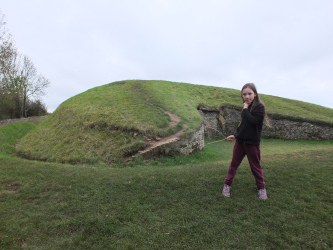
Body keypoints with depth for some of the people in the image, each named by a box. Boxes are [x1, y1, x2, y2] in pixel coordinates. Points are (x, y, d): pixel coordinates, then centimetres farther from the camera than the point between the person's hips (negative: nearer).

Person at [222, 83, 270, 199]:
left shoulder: (259, 106, -10)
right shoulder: (246, 108, 9)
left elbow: (254, 121, -26)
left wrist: (245, 109, -17)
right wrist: (235, 135, 16)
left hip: (252, 143, -5)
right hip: (240, 141, 6)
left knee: (255, 166, 8)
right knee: (234, 164, 11)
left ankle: (261, 188, 28)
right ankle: (227, 184, 22)